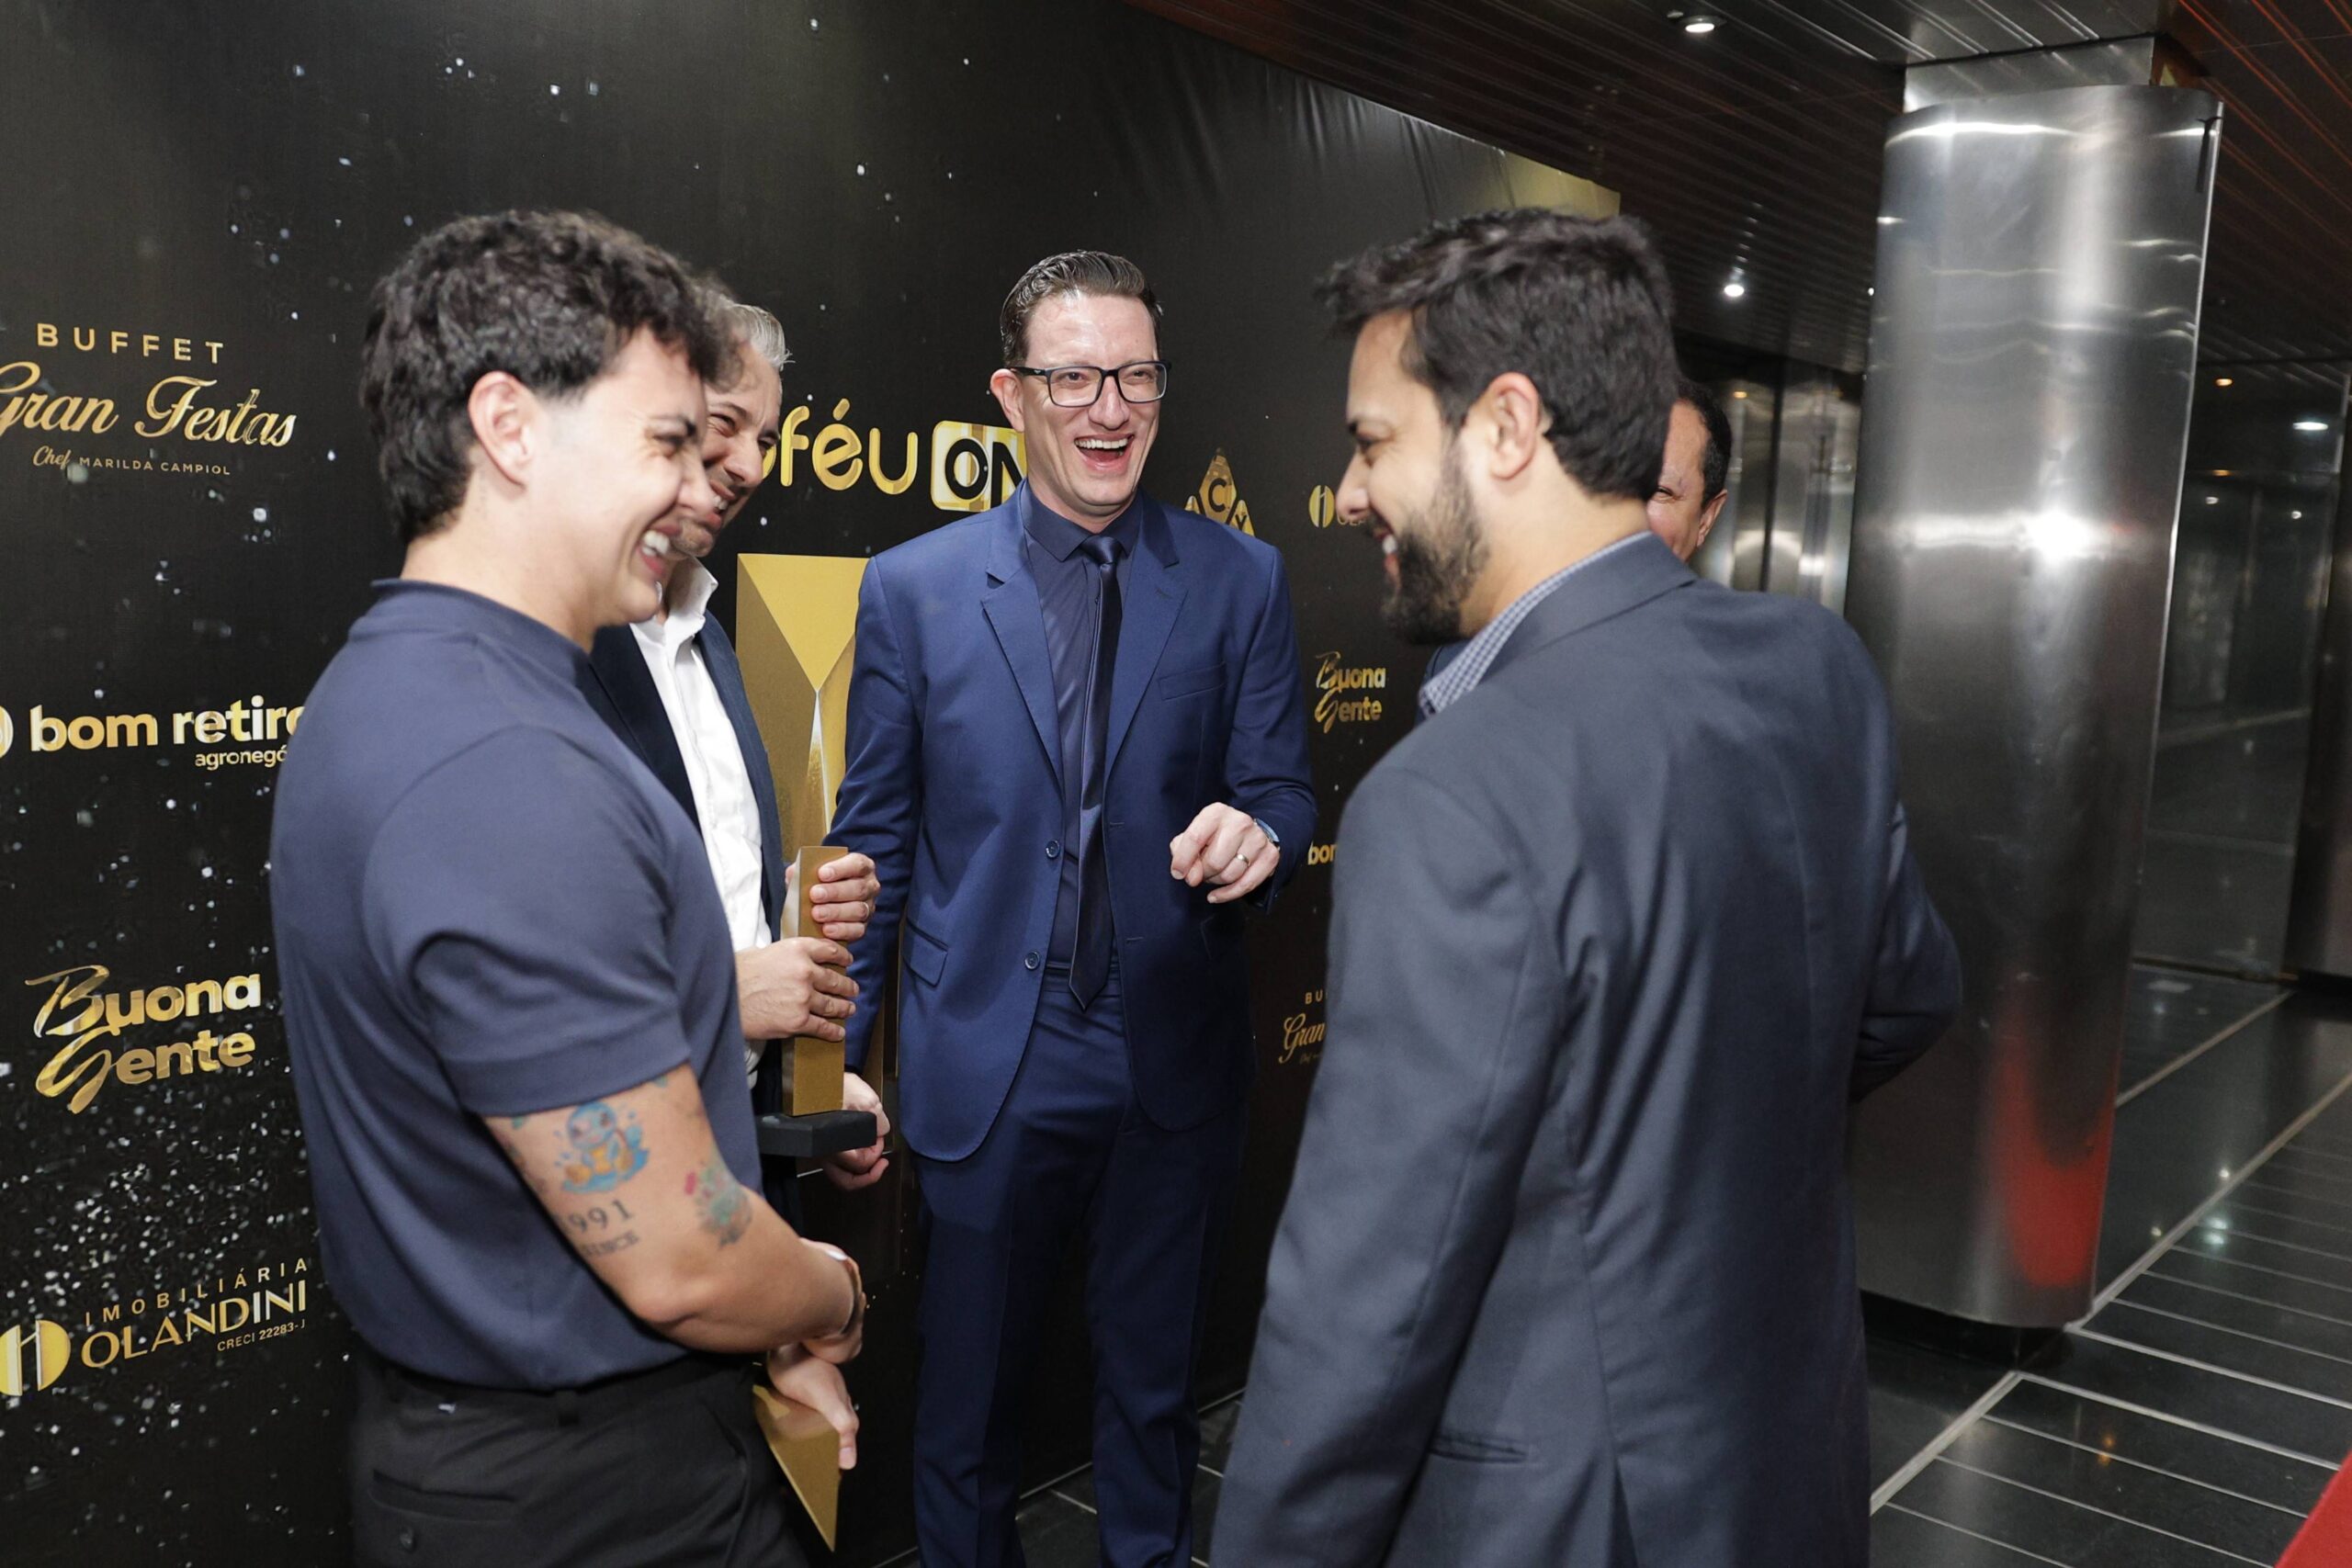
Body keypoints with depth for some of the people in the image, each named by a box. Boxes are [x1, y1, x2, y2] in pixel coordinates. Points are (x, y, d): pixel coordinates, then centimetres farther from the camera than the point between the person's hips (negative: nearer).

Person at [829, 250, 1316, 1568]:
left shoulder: (1241, 581, -1)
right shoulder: (913, 589, -2)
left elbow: (1281, 792, 1)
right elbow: (874, 842, 1)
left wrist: (1256, 834, -23)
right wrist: (839, 1053, -1)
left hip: (1174, 1061, 1)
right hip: (987, 1061, 0)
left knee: (1155, 1380, 20)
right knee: (970, 1390, 16)